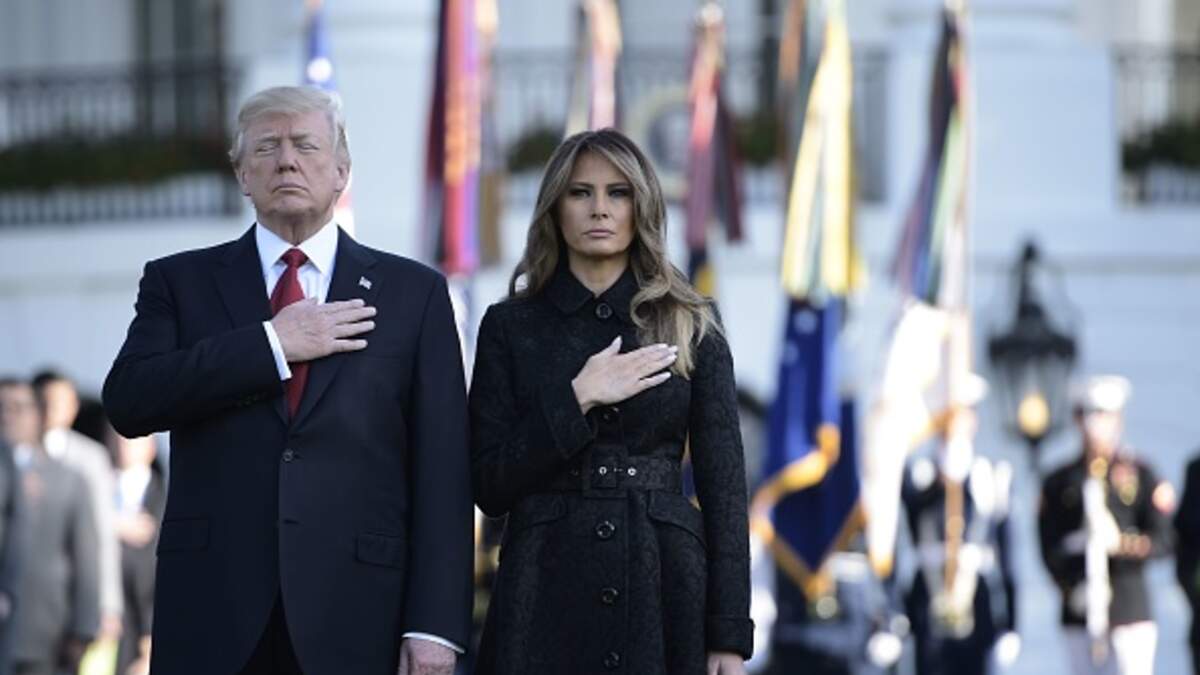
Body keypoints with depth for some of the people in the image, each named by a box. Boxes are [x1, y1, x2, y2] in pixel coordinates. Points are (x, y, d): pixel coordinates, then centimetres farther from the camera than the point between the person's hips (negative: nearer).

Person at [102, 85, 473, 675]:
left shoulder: (413, 293, 8)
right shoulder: (180, 282, 10)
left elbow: (440, 467, 2)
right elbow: (127, 403, -6)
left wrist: (434, 625, -6)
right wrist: (272, 344, -10)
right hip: (213, 620, 0)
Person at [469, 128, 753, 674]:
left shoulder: (691, 327, 5)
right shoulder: (511, 326, 4)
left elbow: (722, 485, 2)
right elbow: (489, 486, -1)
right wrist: (577, 400, -13)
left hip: (663, 588, 0)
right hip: (547, 592, 0)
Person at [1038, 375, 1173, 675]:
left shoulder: (1140, 475, 5)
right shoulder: (1059, 482, 9)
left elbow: (1162, 540, 0)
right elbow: (1050, 549, 5)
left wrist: (1122, 543, -18)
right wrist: (1072, 589, -9)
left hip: (1130, 604, -2)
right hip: (1080, 609, 2)